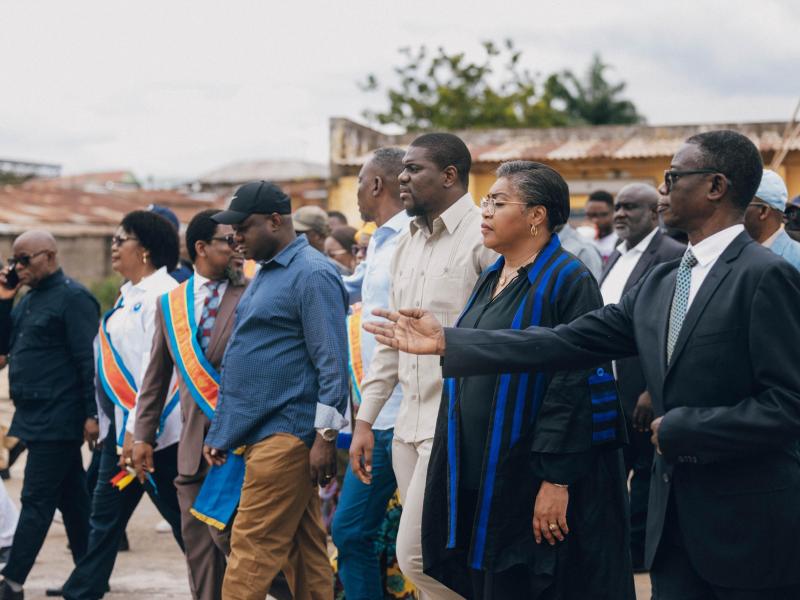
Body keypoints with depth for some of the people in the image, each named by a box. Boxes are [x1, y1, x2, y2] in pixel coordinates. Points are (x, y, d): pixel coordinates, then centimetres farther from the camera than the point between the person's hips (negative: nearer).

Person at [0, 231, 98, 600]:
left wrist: (92, 414, -20)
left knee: (36, 500, -7)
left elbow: (89, 358, -16)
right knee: (71, 499, 12)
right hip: (38, 417, 9)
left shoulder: (72, 298, -11)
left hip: (58, 419, -9)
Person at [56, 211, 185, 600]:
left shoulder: (162, 294, -15)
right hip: (121, 426, 10)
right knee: (105, 515, 13)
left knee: (184, 517, -1)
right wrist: (114, 425, 16)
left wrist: (137, 429, -24)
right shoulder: (129, 293, 15)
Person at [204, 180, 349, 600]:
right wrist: (222, 432, 20)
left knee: (251, 547, -9)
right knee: (303, 550, 11)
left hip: (285, 435, -9)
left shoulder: (312, 275, -11)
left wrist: (325, 436, -19)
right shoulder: (265, 273, 18)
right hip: (259, 434, 9)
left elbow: (332, 363, -16)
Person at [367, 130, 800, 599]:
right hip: (674, 522, 7)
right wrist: (447, 342, 1)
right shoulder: (661, 283, 11)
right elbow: (570, 341, 5)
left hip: (750, 527, -7)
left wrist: (678, 429, -12)